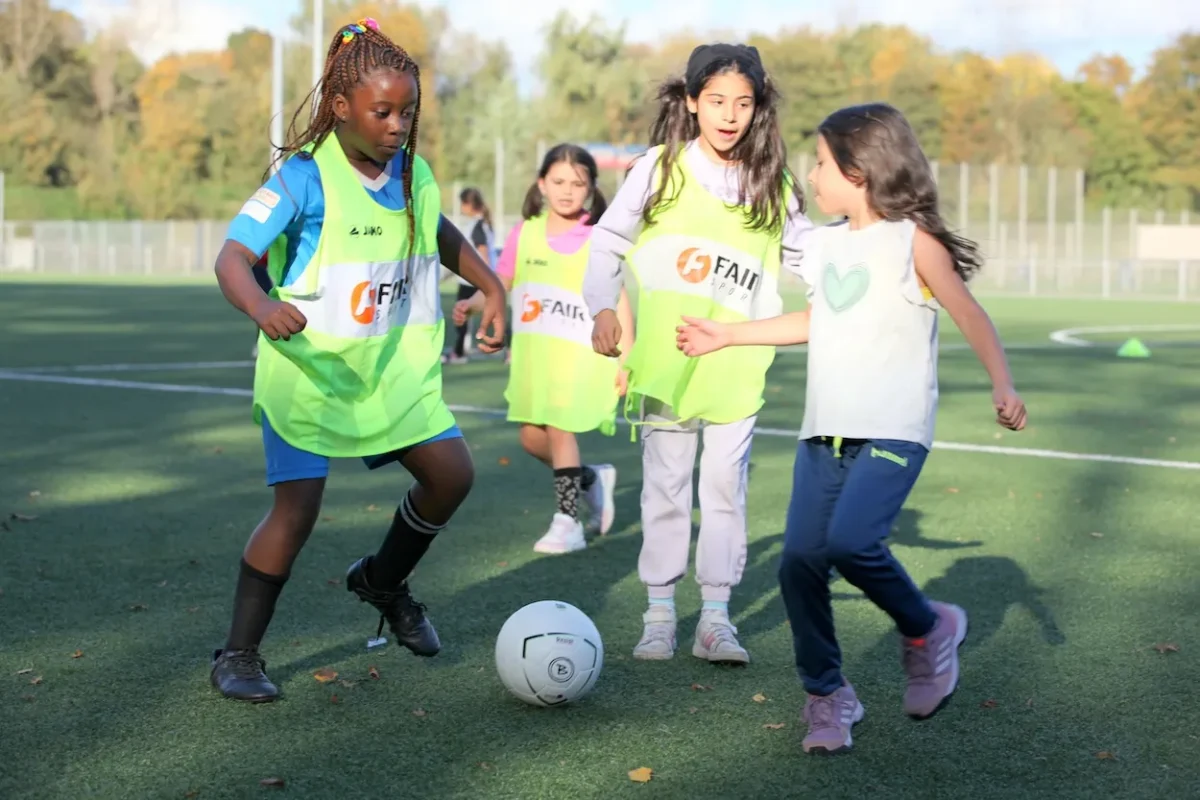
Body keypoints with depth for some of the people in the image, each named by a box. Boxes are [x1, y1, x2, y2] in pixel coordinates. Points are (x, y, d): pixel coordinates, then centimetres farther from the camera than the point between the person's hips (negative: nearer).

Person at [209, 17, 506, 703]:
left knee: (452, 473, 0)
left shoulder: (413, 174, 2)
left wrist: (492, 287, 16)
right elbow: (233, 256, -24)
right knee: (298, 507, -9)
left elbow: (441, 234, 24)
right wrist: (261, 306, -44)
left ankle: (384, 581, 26)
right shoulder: (305, 178, -17)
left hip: (394, 365, 6)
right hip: (309, 367, -6)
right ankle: (238, 655, 5)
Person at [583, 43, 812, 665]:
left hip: (736, 363, 1)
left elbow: (808, 251, 16)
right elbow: (607, 241, 4)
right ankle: (659, 612, 15)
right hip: (667, 356, -1)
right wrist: (602, 308, -7)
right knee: (665, 485, 6)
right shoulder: (660, 168, -1)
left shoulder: (773, 184, 5)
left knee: (725, 486, 2)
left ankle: (715, 617, 10)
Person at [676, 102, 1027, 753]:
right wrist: (727, 335, 31)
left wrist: (1002, 383, -21)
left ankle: (927, 629, 4)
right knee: (799, 560, -4)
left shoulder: (913, 240, -5)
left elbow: (970, 316, -6)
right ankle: (826, 695, 13)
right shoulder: (825, 244, 15)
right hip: (825, 430, 6)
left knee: (851, 541, -25)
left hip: (893, 431, -6)